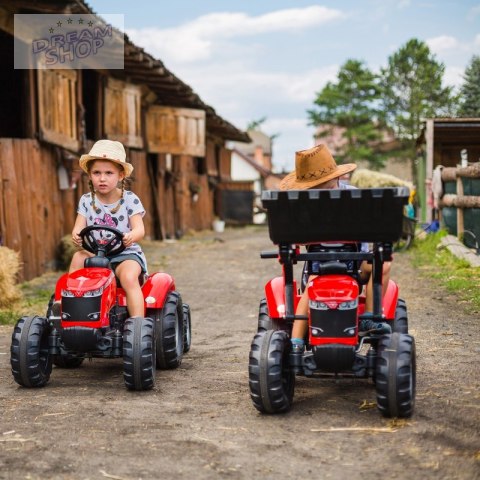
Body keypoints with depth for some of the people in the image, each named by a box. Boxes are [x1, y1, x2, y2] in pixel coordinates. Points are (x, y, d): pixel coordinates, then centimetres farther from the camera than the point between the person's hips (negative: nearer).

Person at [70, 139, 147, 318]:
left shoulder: (130, 200, -3)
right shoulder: (86, 201, 6)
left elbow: (139, 228, -13)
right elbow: (79, 227, -3)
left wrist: (131, 236, -37)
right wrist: (76, 235, -28)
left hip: (125, 253, -3)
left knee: (129, 277, -32)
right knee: (78, 257, -25)